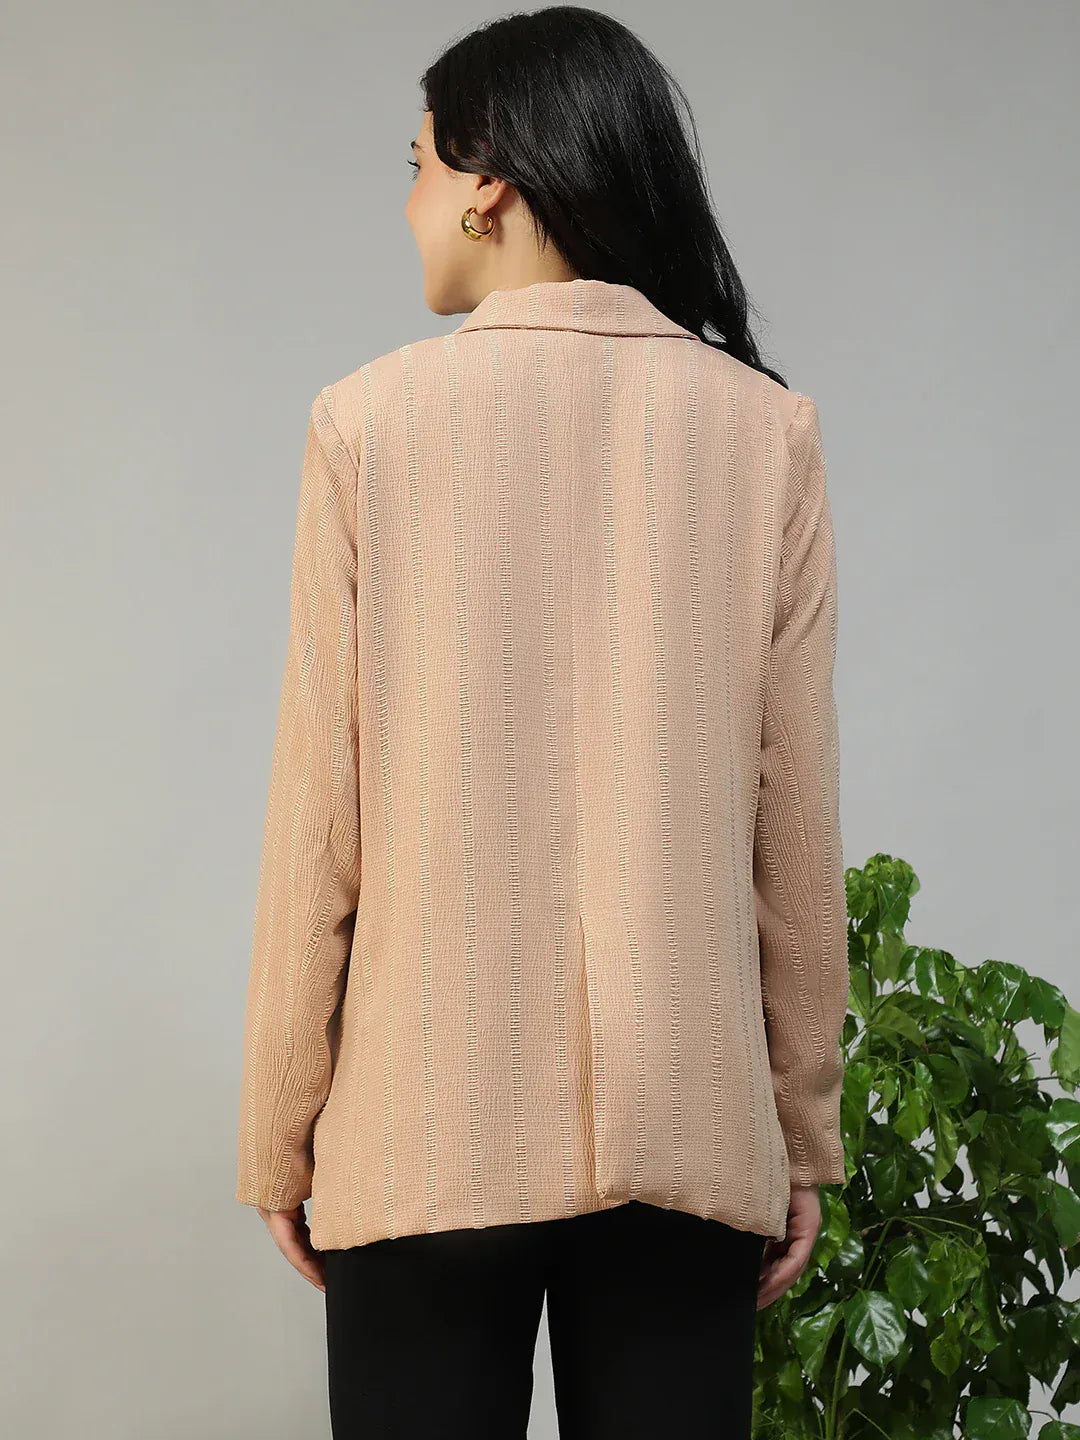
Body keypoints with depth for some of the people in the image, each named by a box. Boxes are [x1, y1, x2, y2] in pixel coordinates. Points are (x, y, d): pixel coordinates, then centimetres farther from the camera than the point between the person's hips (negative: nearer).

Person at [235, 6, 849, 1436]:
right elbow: (797, 823, 1)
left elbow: (318, 821, -4)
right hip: (689, 1129, 2)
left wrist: (278, 1135, 6)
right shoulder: (763, 424, 0)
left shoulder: (374, 420, -4)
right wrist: (804, 1128, 11)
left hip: (430, 1133, -1)